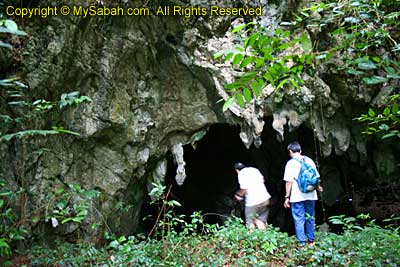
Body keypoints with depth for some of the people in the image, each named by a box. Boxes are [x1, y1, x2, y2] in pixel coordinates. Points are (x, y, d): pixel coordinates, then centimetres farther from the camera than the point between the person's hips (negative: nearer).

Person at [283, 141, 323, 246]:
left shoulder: (291, 163, -8)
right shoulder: (309, 160, 5)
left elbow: (289, 181, -13)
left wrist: (287, 197, -8)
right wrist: (318, 187, 30)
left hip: (297, 197, -5)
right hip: (310, 195, 5)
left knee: (299, 220, 3)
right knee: (310, 218, 17)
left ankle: (302, 243, 4)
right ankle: (311, 240, 27)